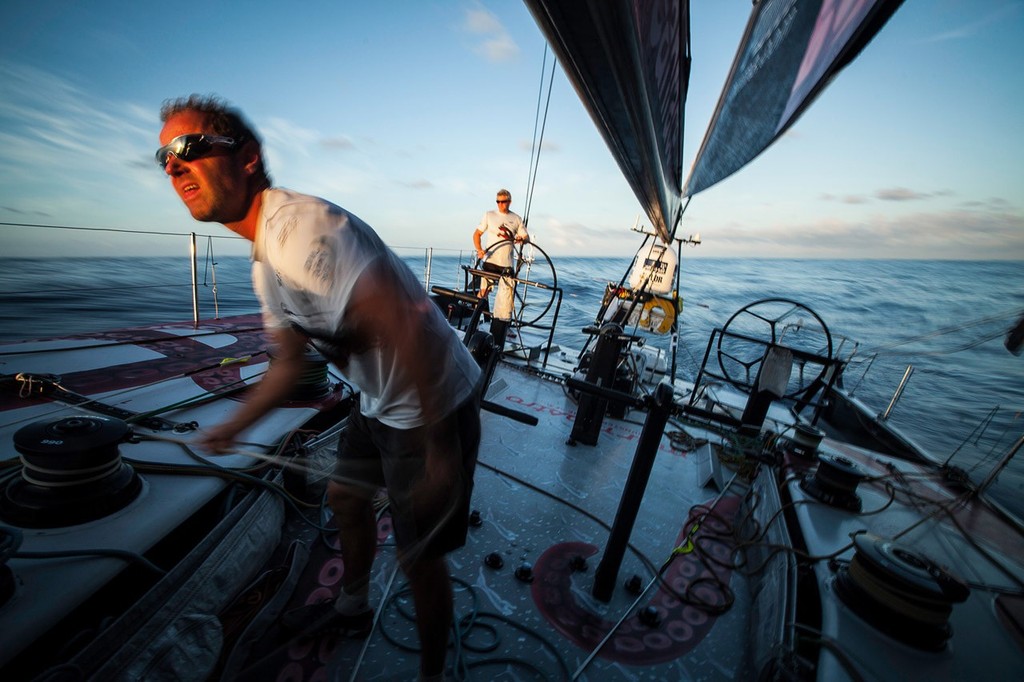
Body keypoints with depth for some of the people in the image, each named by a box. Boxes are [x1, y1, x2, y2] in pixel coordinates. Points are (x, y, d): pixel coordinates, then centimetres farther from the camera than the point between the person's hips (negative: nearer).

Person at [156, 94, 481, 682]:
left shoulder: (300, 225, -23)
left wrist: (439, 449, -27)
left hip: (434, 408, -10)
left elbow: (407, 330, -32)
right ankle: (352, 608, 57)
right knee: (347, 498, 27)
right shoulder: (264, 263, 10)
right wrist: (236, 426, 24)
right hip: (379, 405, 10)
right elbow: (290, 363, 20)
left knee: (420, 557, 5)